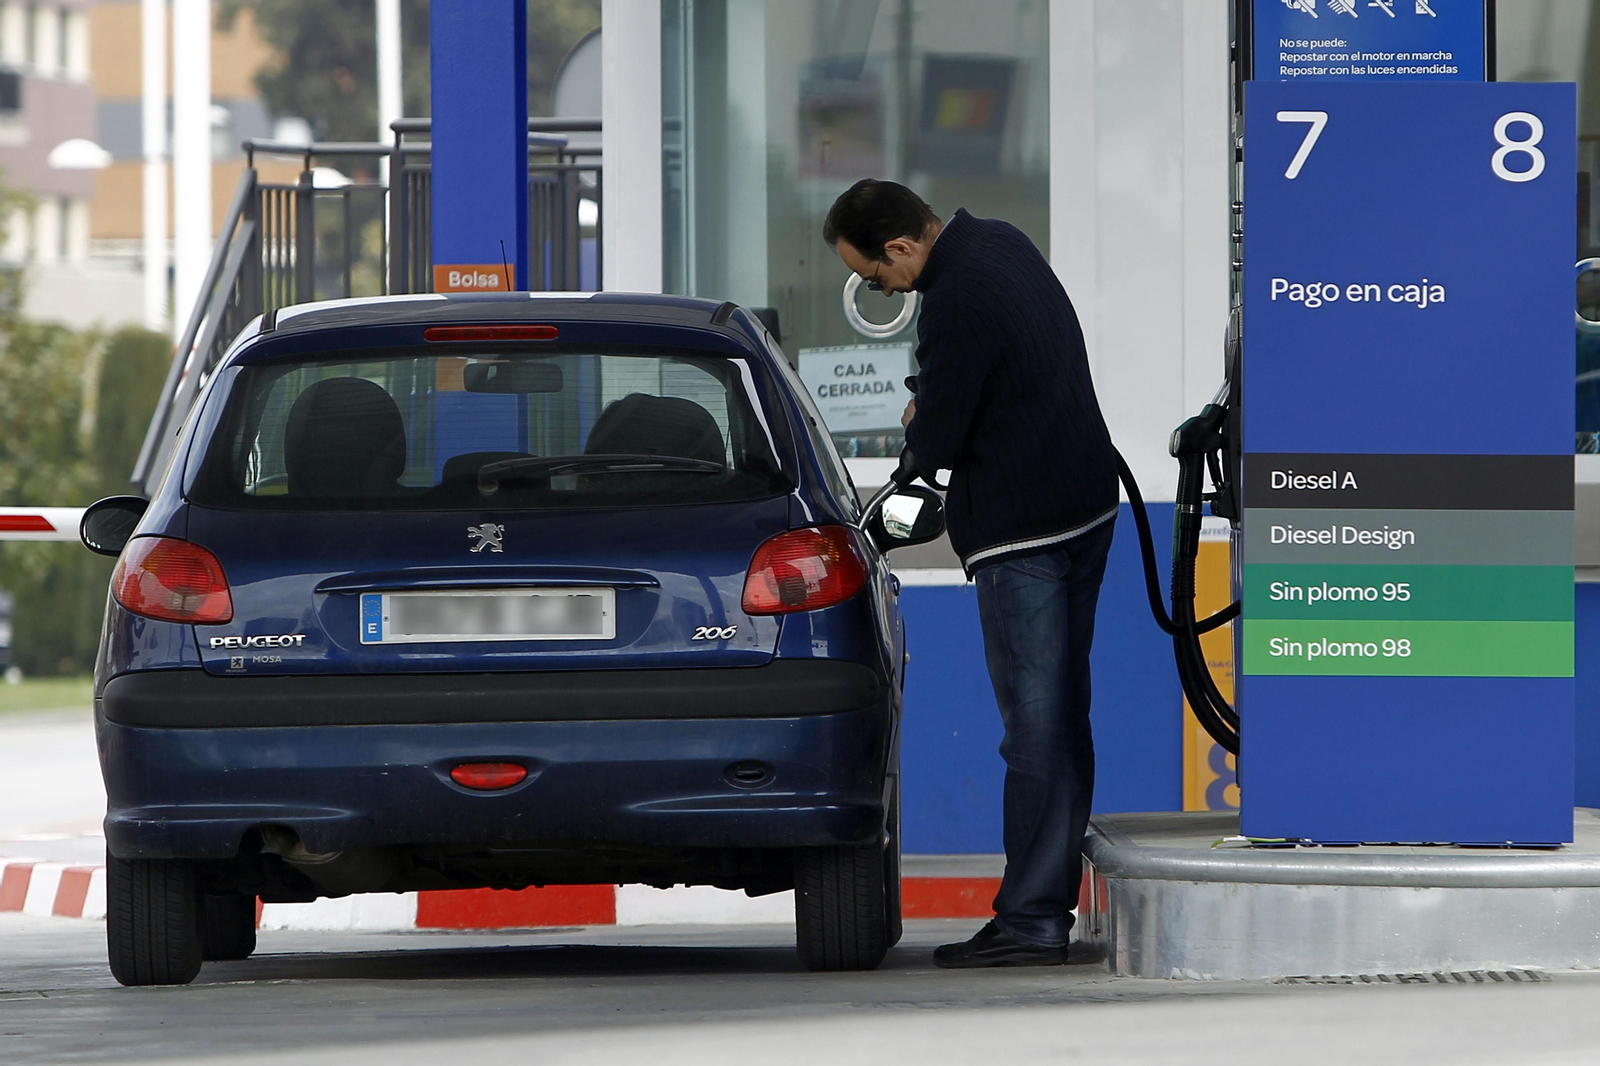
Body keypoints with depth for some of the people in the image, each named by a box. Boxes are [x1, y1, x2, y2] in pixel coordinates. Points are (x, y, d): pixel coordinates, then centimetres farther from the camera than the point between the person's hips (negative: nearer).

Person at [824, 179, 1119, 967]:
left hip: (1023, 533, -10)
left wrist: (917, 424, 6)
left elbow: (935, 445, -17)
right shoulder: (1000, 243, 7)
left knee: (1035, 725, -8)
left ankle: (1031, 922, -7)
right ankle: (1052, 898, 17)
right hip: (1086, 509, 10)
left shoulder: (957, 307, -23)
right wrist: (936, 414, 8)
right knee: (1063, 715, 12)